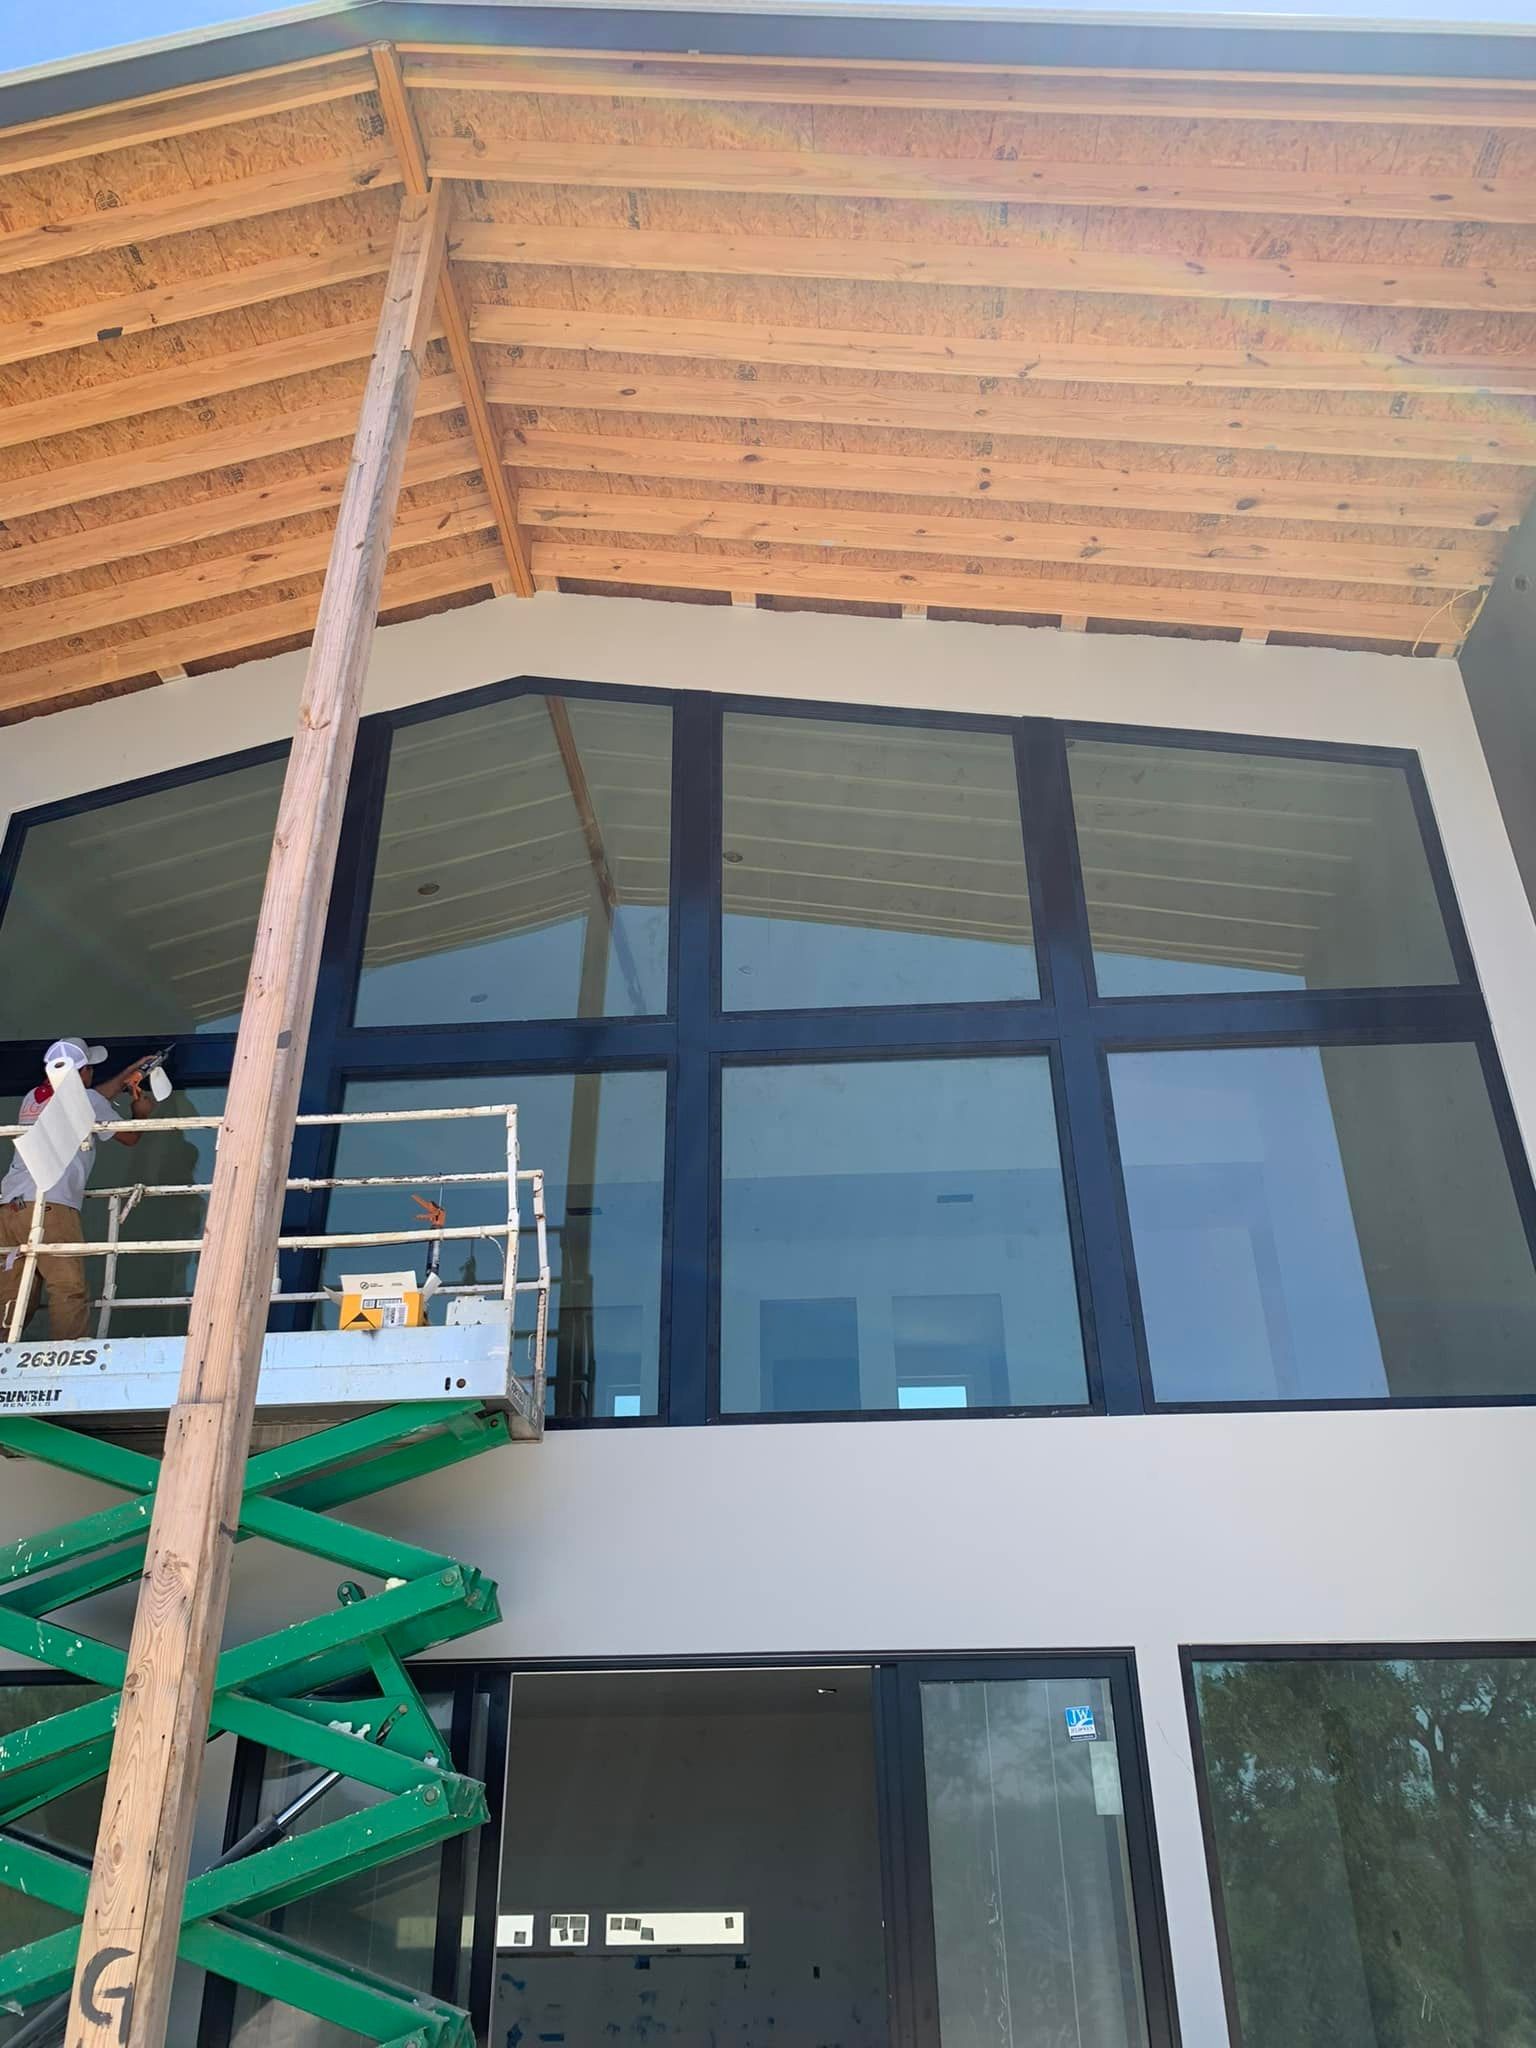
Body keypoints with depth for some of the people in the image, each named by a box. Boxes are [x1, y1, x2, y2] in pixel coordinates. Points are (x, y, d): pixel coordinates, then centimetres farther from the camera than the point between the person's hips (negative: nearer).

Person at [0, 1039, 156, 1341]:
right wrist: (141, 1113, 42)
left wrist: (129, 1072, 52)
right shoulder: (86, 1099, 6)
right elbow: (129, 1137, 21)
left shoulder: (33, 1098, 24)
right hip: (49, 1206, -7)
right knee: (68, 1291, -8)